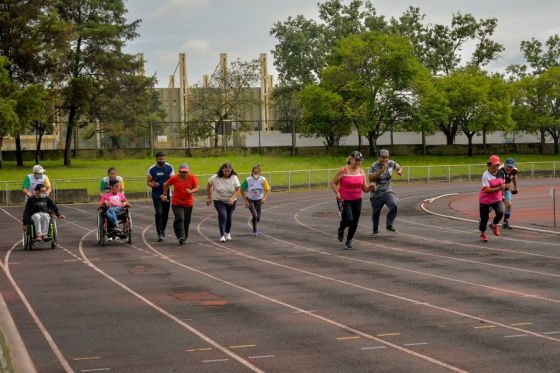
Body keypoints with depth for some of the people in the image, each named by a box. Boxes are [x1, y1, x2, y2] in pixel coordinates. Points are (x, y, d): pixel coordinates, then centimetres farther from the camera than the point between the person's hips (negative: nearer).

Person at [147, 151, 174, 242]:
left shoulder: (169, 168, -3)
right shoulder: (152, 169, -5)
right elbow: (148, 181, 2)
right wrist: (153, 184, -21)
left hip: (166, 194, 2)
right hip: (156, 195, -2)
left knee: (165, 214, 11)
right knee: (159, 213, -14)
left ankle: (163, 231, 30)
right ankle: (160, 234, -14)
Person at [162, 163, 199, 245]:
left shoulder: (192, 178, -6)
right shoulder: (174, 178, -8)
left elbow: (197, 188, -8)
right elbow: (166, 185, 8)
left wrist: (191, 191, -27)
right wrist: (164, 195, 8)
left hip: (188, 204, 2)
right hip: (176, 204, -2)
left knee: (186, 222, 11)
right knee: (180, 218, -21)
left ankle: (184, 237, 30)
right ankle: (181, 236, -25)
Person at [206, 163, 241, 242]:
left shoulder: (234, 178, -14)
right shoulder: (215, 178, -15)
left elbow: (238, 190, -12)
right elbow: (209, 186, 2)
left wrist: (232, 198, -27)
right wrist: (209, 198, 6)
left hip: (230, 202, 2)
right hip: (219, 201, -2)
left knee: (229, 217, 11)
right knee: (223, 216, -20)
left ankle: (228, 233, 37)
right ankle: (222, 235, -13)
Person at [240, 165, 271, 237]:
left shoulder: (263, 180, -17)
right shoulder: (248, 180, -20)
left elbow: (268, 190, -12)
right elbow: (242, 190, -8)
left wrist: (265, 198, -29)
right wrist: (246, 201, -12)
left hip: (259, 200, 3)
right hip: (250, 200, -2)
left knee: (258, 218, 9)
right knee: (255, 215, -22)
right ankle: (254, 231, -1)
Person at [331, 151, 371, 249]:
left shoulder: (361, 172, 2)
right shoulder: (343, 171, -10)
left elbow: (365, 189, 4)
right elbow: (333, 183, -1)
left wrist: (370, 187, -18)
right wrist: (337, 193, -16)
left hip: (357, 200, 4)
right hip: (344, 200, -4)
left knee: (354, 223, 6)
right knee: (348, 219, -20)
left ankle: (349, 241, 27)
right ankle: (341, 230, 15)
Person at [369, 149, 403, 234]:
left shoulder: (391, 163, -4)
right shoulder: (374, 166, -15)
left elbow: (400, 167, 16)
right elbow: (371, 178, -29)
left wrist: (399, 171, -9)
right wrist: (382, 170, -33)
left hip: (388, 192, 2)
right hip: (376, 193, -2)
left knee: (394, 206, -22)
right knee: (376, 212, 9)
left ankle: (389, 224, -4)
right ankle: (375, 229, 31)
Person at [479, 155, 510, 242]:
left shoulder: (501, 173, -1)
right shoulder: (485, 175, -17)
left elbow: (503, 184, 18)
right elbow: (487, 189, -24)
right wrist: (499, 188, -29)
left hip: (497, 199, 3)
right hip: (485, 199, -3)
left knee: (500, 212, -23)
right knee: (484, 217, 5)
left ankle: (494, 225, 8)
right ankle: (482, 233, 33)